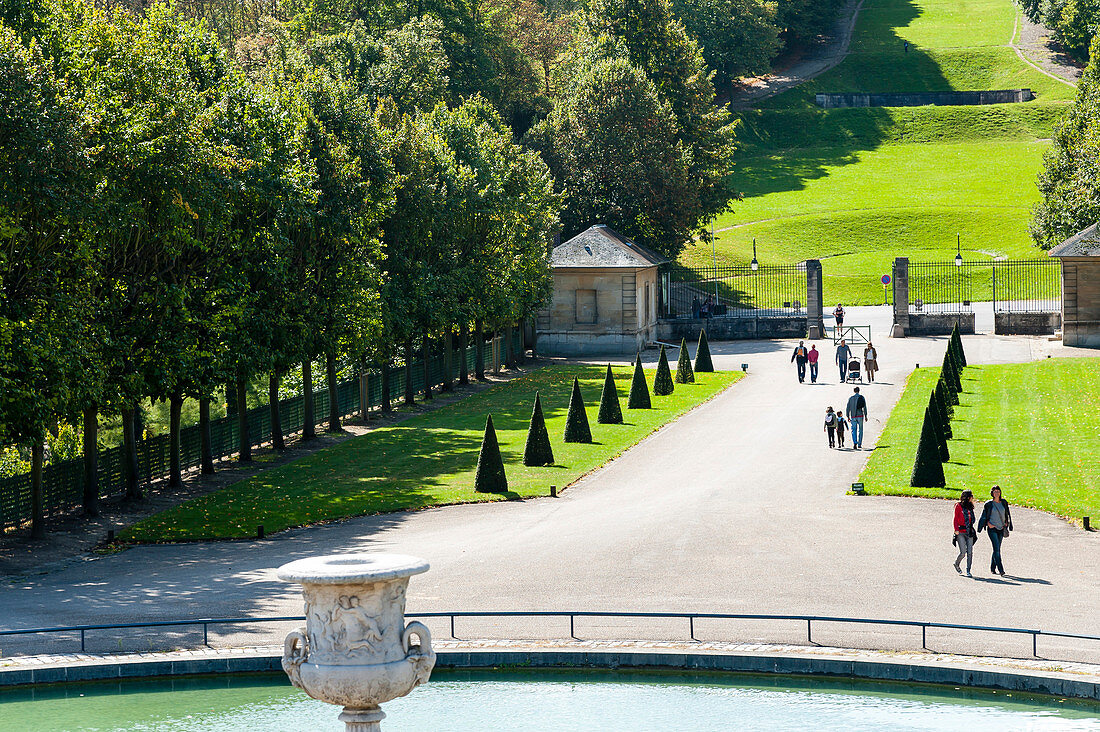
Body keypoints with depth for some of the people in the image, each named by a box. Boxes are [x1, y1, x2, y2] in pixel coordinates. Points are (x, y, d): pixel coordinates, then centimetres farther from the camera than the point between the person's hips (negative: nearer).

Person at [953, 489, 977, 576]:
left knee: (970, 552, -4)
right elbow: (955, 519, -2)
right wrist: (956, 529, -11)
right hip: (961, 532, -5)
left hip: (969, 532, 5)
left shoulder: (970, 507, 14)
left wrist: (972, 530, 14)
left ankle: (968, 570, 3)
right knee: (963, 552, -10)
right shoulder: (959, 506, -2)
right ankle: (956, 564, 19)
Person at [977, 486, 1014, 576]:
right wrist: (988, 523, -7)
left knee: (997, 549, 9)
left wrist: (1006, 523, 8)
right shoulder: (989, 504, -3)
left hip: (1001, 528, 4)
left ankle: (992, 568, 20)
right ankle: (1001, 570, -19)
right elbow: (984, 516, 6)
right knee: (996, 549, -14)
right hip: (992, 529, -4)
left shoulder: (1004, 502, 7)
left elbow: (1007, 515, 20)